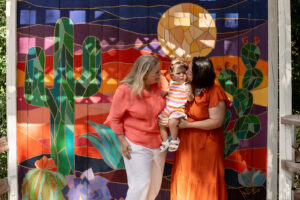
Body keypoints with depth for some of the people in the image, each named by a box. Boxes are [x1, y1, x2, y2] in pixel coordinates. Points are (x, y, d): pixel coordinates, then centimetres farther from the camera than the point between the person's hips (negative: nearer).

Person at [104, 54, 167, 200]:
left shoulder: (156, 86, -4)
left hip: (158, 143, 6)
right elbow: (115, 118, -8)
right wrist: (122, 141, -11)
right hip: (137, 145, -5)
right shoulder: (125, 90, -17)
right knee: (142, 183, -3)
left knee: (155, 183, 15)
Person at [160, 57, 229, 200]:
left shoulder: (214, 93, -18)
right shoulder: (189, 87, 2)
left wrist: (187, 125, -19)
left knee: (204, 182, 6)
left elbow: (216, 122, -19)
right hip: (187, 142, 7)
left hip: (205, 145, -6)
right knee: (185, 180, 16)